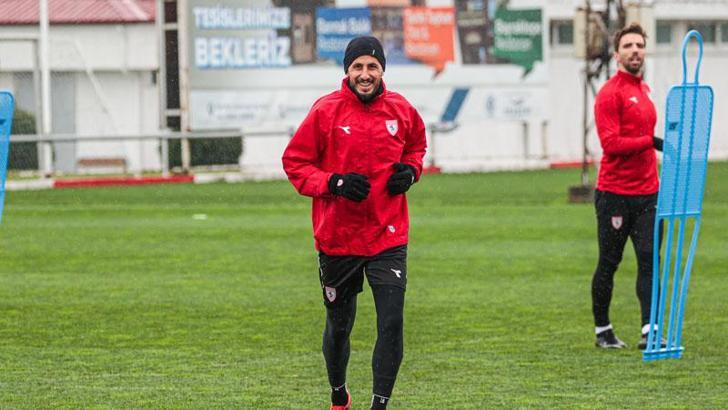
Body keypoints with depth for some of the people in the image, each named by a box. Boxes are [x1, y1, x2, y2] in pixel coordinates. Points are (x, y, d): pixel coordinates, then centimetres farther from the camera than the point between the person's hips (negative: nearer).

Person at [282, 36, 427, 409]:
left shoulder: (401, 110, 2)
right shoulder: (326, 111, -7)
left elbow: (416, 143, 22)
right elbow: (294, 162, -2)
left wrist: (410, 170, 0)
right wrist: (335, 183, -17)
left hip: (388, 236, 1)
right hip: (337, 237, -1)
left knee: (391, 324, -11)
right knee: (338, 326, 12)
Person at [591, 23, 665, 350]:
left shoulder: (644, 90, 16)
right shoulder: (610, 93, -10)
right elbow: (611, 144, -18)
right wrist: (652, 142, -23)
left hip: (647, 193, 7)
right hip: (615, 194, -7)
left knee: (649, 260, -4)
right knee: (609, 263, 3)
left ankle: (649, 331, -9)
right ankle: (602, 330, 14)